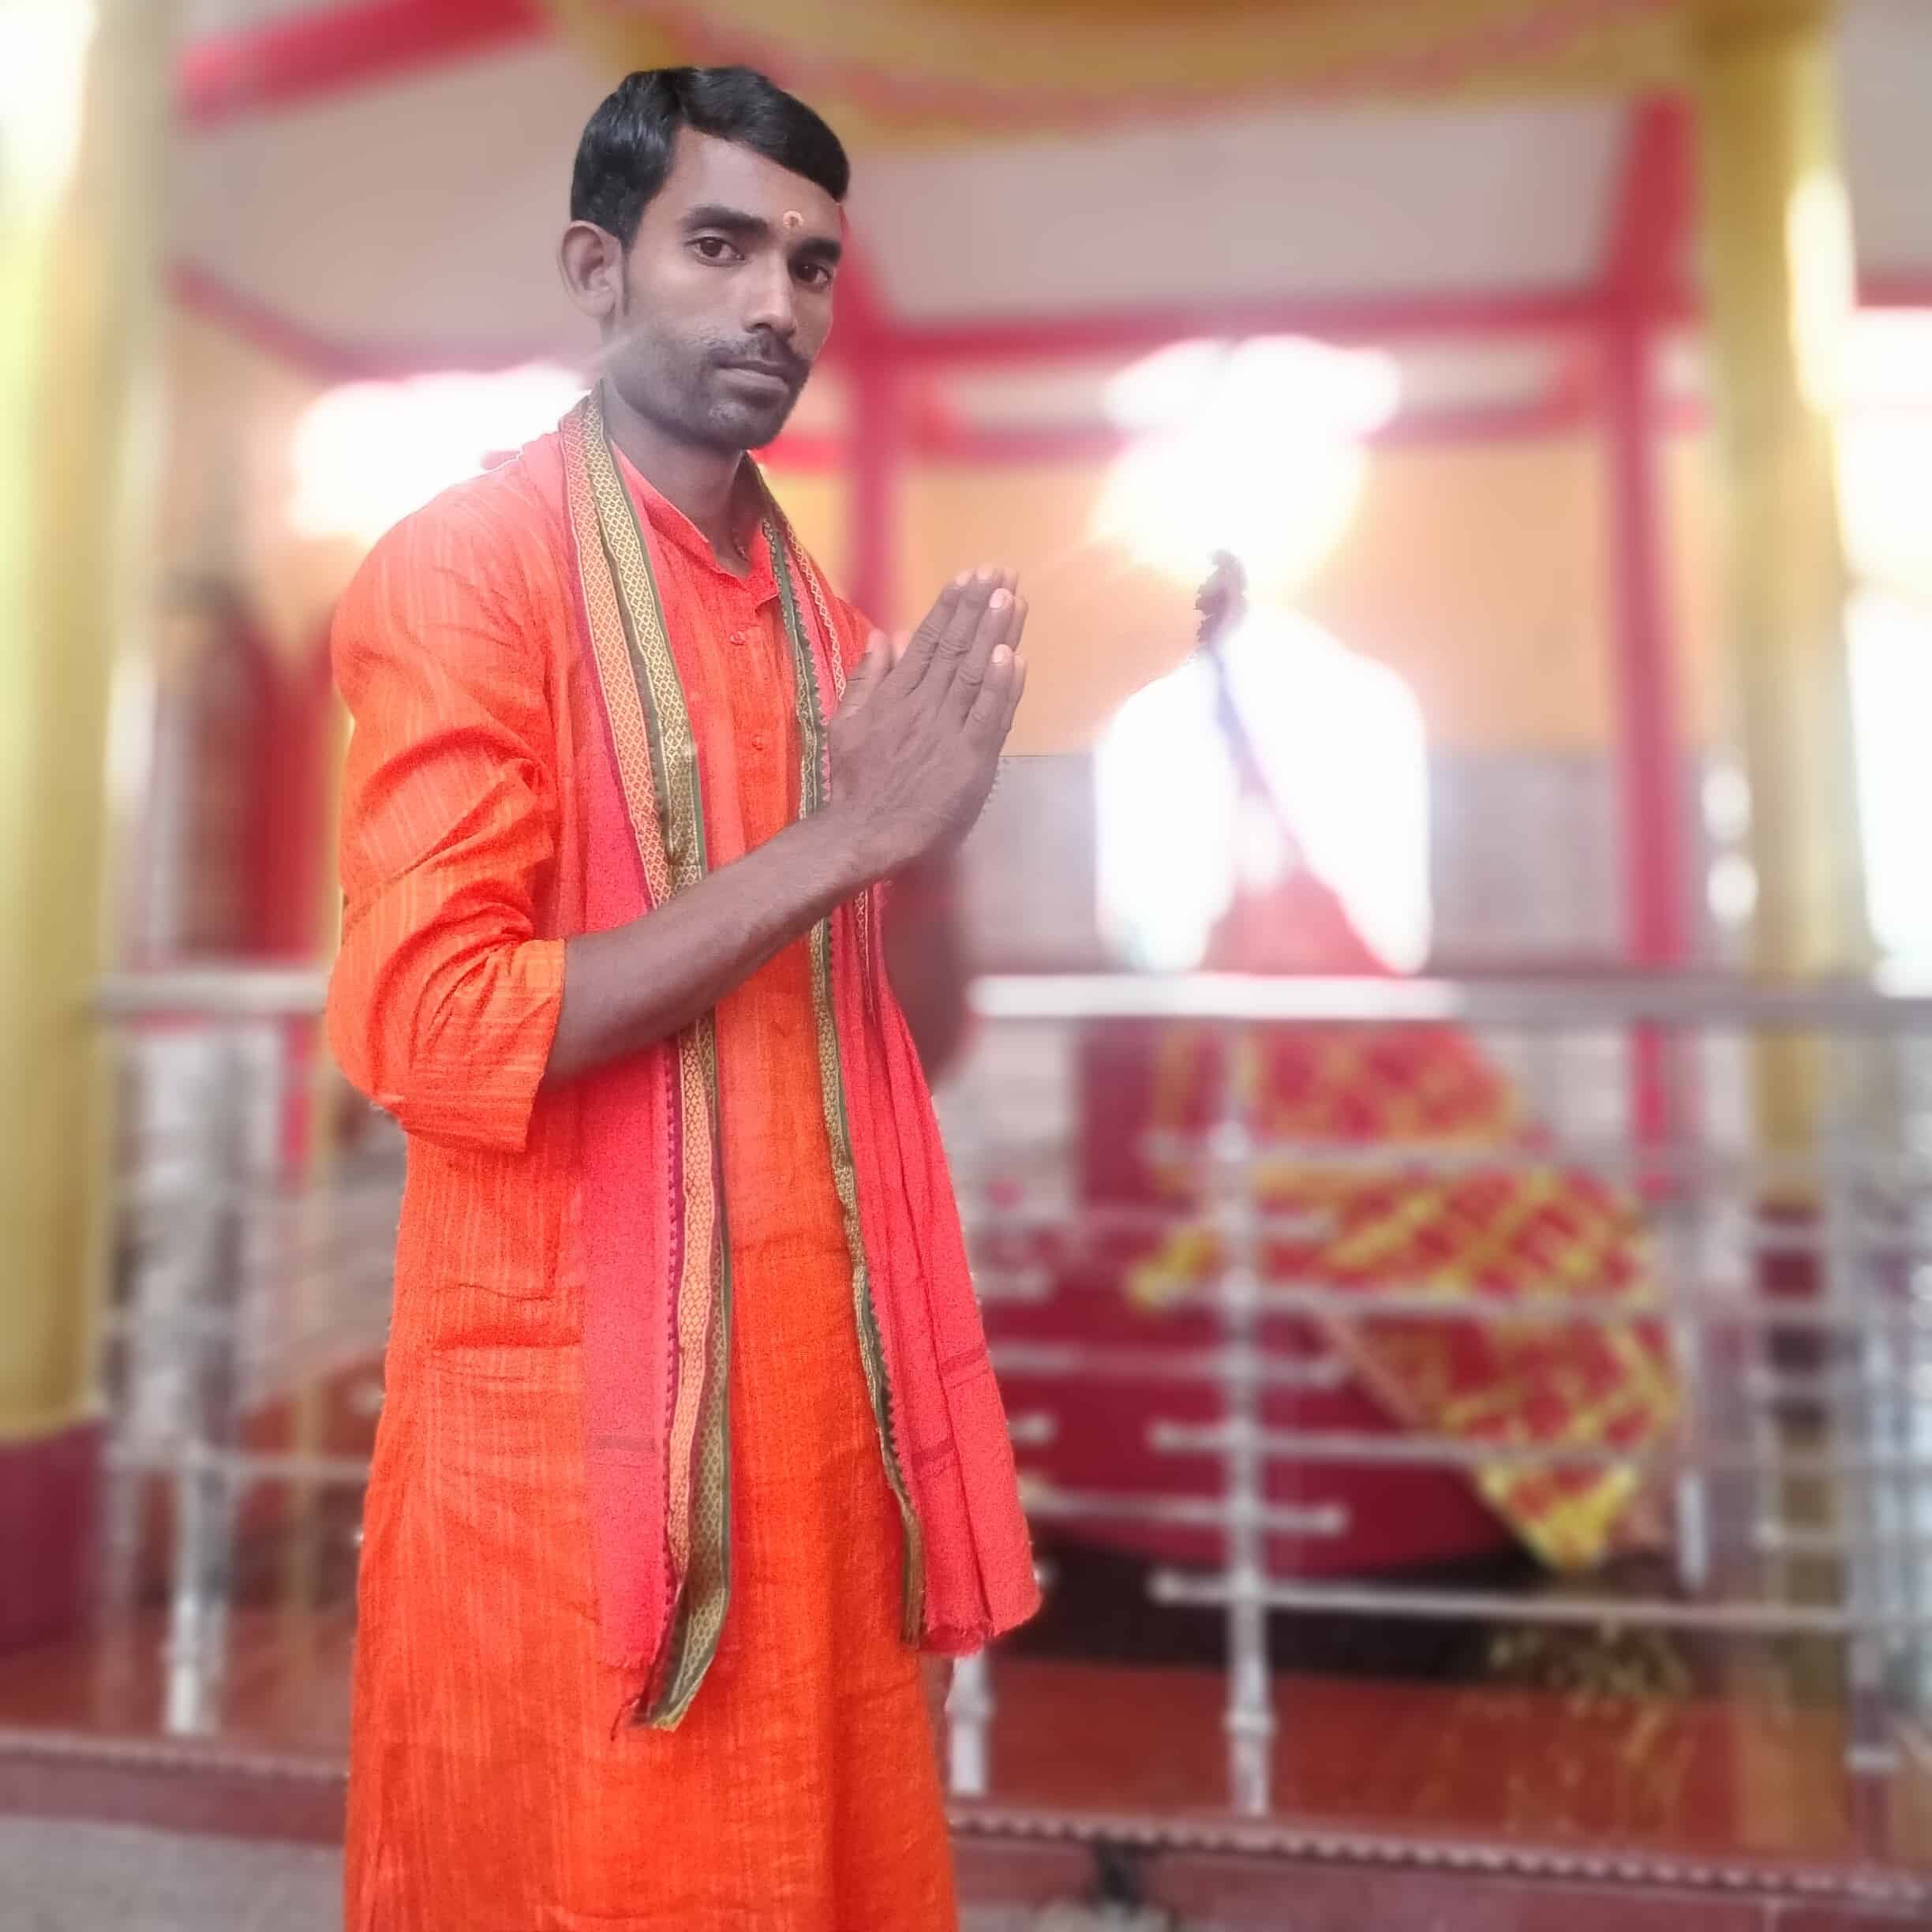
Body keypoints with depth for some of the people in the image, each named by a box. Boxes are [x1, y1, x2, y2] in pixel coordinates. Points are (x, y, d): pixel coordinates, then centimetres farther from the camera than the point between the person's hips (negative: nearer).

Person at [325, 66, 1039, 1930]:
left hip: (821, 1391, 6)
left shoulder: (821, 613, 11)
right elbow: (429, 1024, -19)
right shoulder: (462, 568, -9)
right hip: (573, 1411, -6)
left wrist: (923, 831, -7)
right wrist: (841, 838, -20)